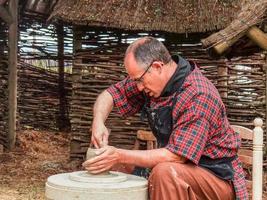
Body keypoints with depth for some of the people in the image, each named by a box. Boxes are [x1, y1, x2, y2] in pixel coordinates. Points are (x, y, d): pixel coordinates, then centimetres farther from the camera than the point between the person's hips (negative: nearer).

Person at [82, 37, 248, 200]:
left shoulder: (198, 96, -26)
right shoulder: (151, 79, -3)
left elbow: (175, 156, -29)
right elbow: (111, 94, 7)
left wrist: (120, 156, -27)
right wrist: (98, 123, -14)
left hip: (217, 177, -7)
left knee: (164, 172, -33)